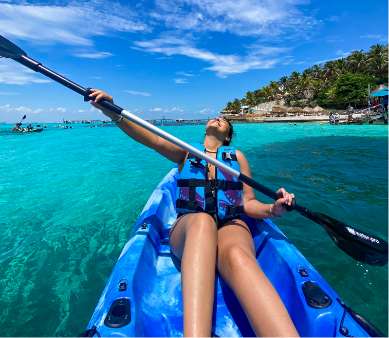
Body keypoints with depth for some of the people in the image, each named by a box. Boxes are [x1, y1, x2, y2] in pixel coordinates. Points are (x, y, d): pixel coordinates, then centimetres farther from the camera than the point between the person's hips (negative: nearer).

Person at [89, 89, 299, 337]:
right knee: (203, 221, -37)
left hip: (231, 226, 1)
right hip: (190, 228, 0)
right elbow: (154, 140, 1)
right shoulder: (186, 151, 20)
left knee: (237, 256, -36)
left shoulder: (237, 156, 20)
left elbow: (248, 203, 13)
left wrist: (272, 210, -9)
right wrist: (114, 114, -13)